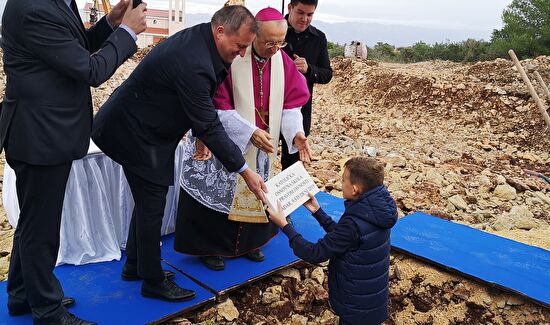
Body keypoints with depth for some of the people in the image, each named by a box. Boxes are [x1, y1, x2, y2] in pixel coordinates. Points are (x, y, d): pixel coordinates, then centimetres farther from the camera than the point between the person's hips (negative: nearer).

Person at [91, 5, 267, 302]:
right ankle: (153, 282, 17)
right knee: (152, 208, 0)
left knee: (148, 202, 19)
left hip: (138, 125, 10)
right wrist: (245, 171, -22)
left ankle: (135, 264, 35)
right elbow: (208, 127, -28)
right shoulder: (193, 64, -32)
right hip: (134, 133, -10)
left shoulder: (199, 37, -2)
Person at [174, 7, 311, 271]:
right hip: (225, 141, -4)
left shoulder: (283, 61, -6)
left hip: (262, 146, 5)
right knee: (219, 193, 5)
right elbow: (218, 106, -21)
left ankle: (248, 243, 36)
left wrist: (295, 132, -20)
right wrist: (250, 133, -30)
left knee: (255, 193, 16)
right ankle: (210, 247, 24)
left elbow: (291, 102, -2)